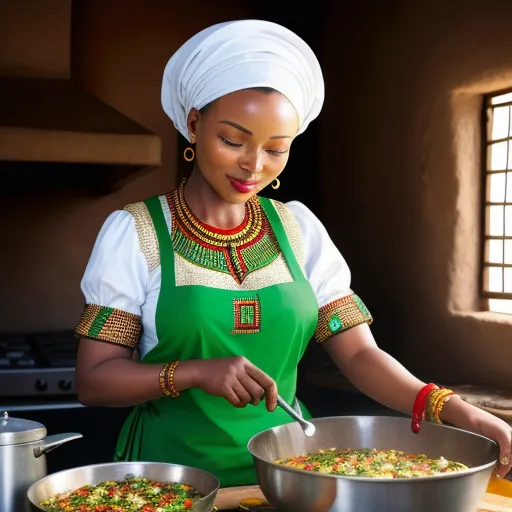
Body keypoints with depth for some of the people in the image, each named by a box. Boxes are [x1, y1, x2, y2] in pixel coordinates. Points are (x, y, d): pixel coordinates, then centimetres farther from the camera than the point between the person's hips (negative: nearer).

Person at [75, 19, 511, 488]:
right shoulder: (134, 232, -6)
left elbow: (359, 353, -1)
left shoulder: (299, 229, 3)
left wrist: (454, 410, -17)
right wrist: (195, 372, -23)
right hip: (174, 466, -1)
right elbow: (93, 379, -7)